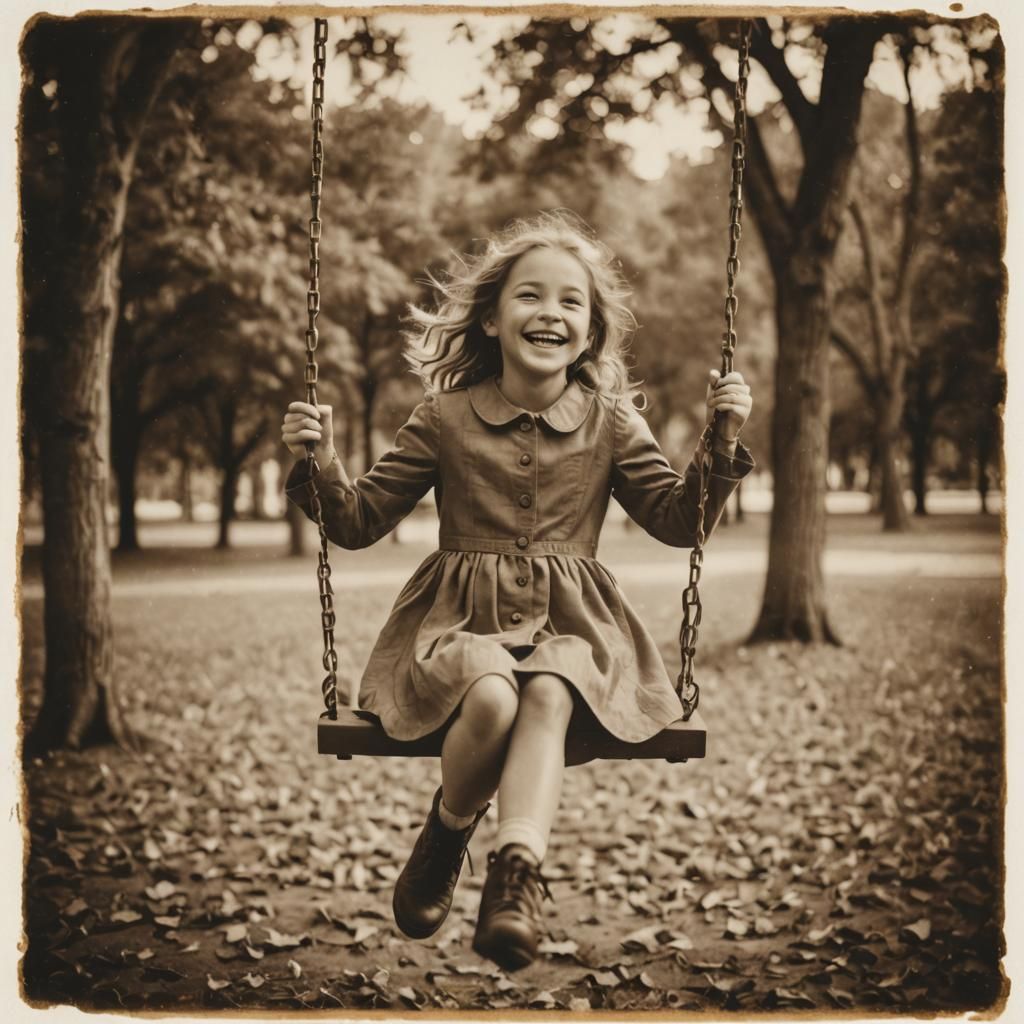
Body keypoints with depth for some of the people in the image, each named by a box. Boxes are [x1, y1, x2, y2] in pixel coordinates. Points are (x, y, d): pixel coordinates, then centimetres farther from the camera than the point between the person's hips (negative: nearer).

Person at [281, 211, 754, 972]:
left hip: (571, 624, 1)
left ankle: (518, 867, -41)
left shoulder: (609, 423, 10)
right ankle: (447, 836, -4)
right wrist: (322, 465, -12)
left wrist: (723, 444, -6)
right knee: (492, 697, -33)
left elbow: (681, 521, 8)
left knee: (548, 696, -34)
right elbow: (359, 523, 8)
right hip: (462, 621, -1)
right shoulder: (446, 417, 6)